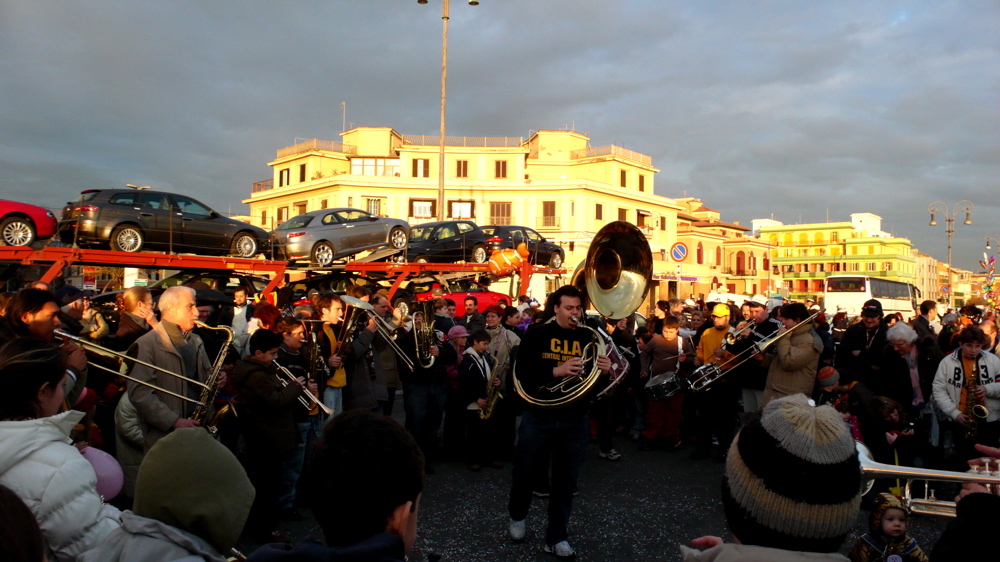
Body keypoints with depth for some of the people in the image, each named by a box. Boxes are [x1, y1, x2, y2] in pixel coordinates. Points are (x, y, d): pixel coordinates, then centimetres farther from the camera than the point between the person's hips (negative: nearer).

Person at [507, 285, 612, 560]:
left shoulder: (589, 338, 3)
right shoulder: (538, 335, -5)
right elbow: (522, 372, -15)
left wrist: (606, 369, -18)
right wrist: (557, 370, -27)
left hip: (574, 421, 2)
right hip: (538, 417, -2)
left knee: (566, 481, 8)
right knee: (527, 473, 12)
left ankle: (556, 537, 22)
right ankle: (517, 516, 40)